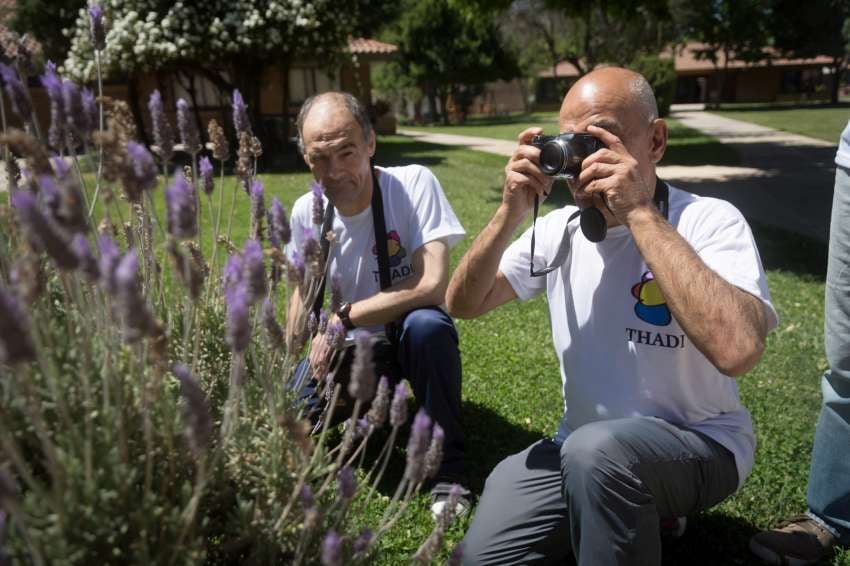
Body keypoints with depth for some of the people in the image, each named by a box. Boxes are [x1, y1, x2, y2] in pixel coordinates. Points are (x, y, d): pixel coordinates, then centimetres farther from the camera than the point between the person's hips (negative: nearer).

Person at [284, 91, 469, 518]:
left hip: (410, 336, -4)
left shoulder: (414, 183, -20)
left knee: (426, 324, -38)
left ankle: (447, 467, -15)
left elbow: (432, 286, -30)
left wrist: (343, 318, -25)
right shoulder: (306, 212, -5)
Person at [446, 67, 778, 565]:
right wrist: (511, 214, -16)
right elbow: (463, 305, -1)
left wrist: (639, 213, -32)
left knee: (596, 450, -36)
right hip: (586, 442, 6)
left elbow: (738, 350, -35)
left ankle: (646, 514, -4)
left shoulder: (710, 221, -17)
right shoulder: (560, 228, 0)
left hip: (701, 444, -5)